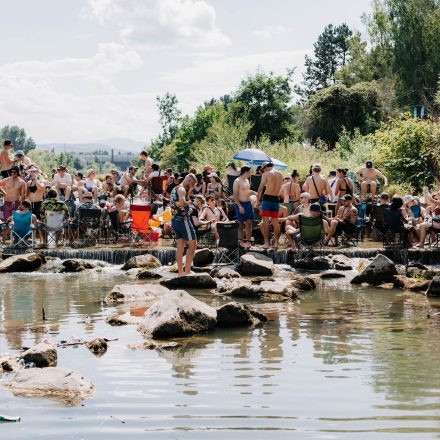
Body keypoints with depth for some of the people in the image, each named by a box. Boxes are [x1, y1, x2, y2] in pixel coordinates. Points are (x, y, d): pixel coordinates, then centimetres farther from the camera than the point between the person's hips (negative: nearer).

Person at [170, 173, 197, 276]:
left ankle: (180, 272, 10)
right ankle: (187, 270, -6)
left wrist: (189, 191, 18)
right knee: (193, 245, -3)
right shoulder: (182, 189, -14)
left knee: (180, 246, 10)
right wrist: (188, 202, -12)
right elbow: (182, 202, -33)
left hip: (175, 220, 9)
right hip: (183, 220, -9)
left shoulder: (175, 189, 17)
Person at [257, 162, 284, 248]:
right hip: (276, 199, 5)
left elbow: (261, 188, -6)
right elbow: (279, 187, 9)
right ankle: (276, 242, 15)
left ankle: (266, 243, -4)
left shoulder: (266, 174, -7)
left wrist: (258, 200, 1)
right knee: (275, 222, 13)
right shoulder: (280, 174, 9)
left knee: (265, 222, 0)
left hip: (267, 198, -5)